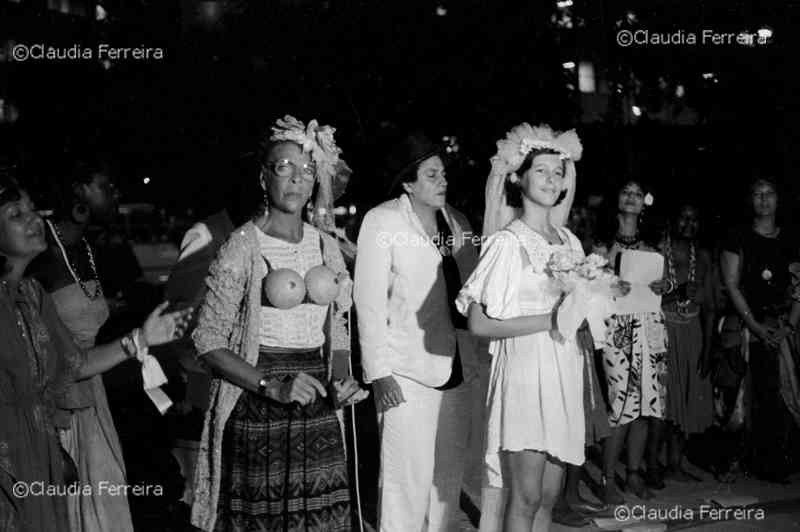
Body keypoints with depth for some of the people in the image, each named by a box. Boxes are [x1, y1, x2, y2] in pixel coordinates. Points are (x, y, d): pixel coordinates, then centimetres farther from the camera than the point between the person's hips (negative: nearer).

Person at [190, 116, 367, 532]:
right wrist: (272, 385, -19)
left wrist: (341, 383, -2)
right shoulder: (242, 247, -7)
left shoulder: (327, 248, 9)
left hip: (319, 413, 5)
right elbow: (208, 341, -9)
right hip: (257, 413, -4)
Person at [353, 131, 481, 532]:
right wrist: (379, 373, -14)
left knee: (449, 474, 12)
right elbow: (369, 301, -8)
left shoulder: (457, 221, 10)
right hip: (407, 372, -5)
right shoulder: (382, 222, -5)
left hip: (457, 368, 5)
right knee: (408, 476, -4)